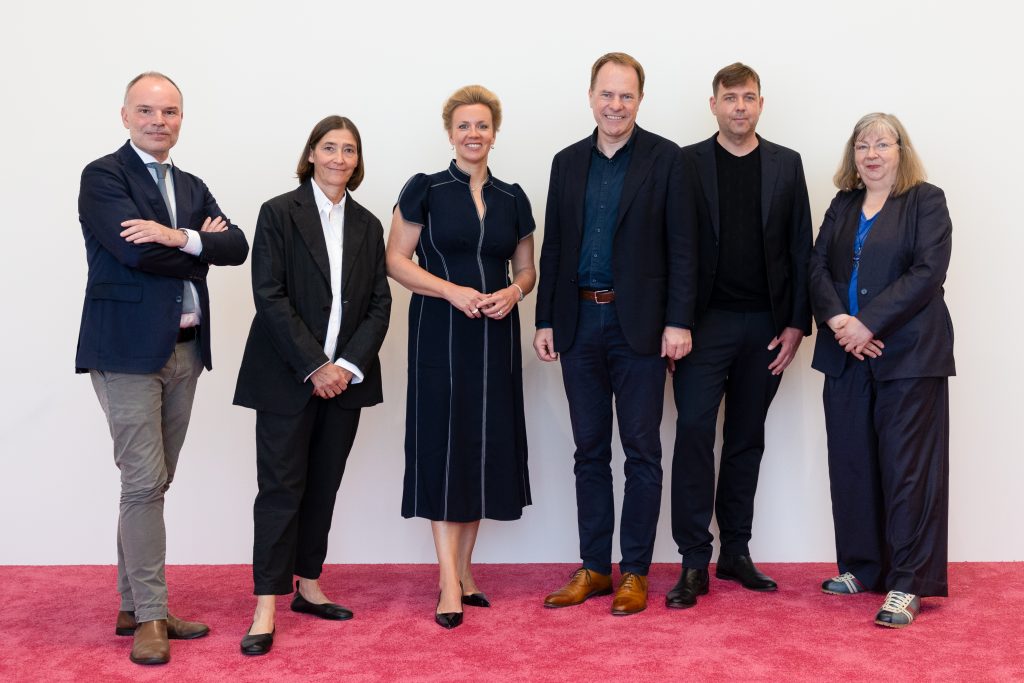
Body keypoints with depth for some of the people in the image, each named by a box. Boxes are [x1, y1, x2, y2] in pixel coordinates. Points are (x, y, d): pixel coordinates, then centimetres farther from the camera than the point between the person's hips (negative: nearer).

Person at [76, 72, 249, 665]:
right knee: (145, 483, -6)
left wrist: (179, 238, -15)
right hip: (129, 349, -6)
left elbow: (238, 247, 1)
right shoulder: (103, 176, -4)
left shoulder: (192, 187, 16)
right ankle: (150, 616, 4)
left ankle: (134, 606, 21)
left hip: (185, 350, 7)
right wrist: (201, 246, -4)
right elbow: (136, 252, -18)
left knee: (152, 483, 11)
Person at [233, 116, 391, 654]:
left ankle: (308, 586, 22)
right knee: (282, 487, -3)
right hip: (288, 377, -4)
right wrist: (314, 366, -15)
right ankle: (266, 607, 1)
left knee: (324, 487, 10)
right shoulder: (279, 213, -2)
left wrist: (349, 365, -7)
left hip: (344, 376, 4)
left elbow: (379, 304, 7)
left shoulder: (367, 225, 12)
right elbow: (269, 295, -10)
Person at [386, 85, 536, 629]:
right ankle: (449, 581, -1)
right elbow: (396, 260, -5)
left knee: (485, 446, 6)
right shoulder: (425, 189, -1)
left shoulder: (512, 199, 10)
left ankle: (464, 568, 18)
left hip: (495, 336, 4)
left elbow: (526, 268, 15)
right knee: (444, 446, -4)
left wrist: (513, 292, -8)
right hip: (440, 333, -4)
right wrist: (453, 291, -17)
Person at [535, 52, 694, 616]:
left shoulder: (665, 159, -1)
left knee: (641, 451, 4)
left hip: (639, 325, -4)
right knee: (590, 451, 10)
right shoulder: (568, 162, 11)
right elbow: (553, 248, 11)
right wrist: (545, 321, 7)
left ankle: (635, 571, 15)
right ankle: (594, 568, 21)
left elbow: (681, 246, -5)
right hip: (579, 323, 4)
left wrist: (678, 322, -12)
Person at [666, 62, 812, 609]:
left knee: (747, 440, 10)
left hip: (767, 326, 3)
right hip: (706, 321, -2)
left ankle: (736, 553, 20)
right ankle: (694, 563, -1)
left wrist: (797, 323, 0)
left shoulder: (786, 164, 9)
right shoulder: (686, 163, 3)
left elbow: (800, 247, 7)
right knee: (694, 434, -7)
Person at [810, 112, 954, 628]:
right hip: (846, 354, 5)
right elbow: (818, 267, 7)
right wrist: (836, 319, -12)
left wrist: (868, 323, -17)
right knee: (851, 464, 8)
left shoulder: (926, 201, 0)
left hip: (907, 353, -5)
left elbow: (927, 271, -11)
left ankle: (907, 584, 1)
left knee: (906, 466, -4)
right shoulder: (842, 206, 16)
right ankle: (860, 567, 20)